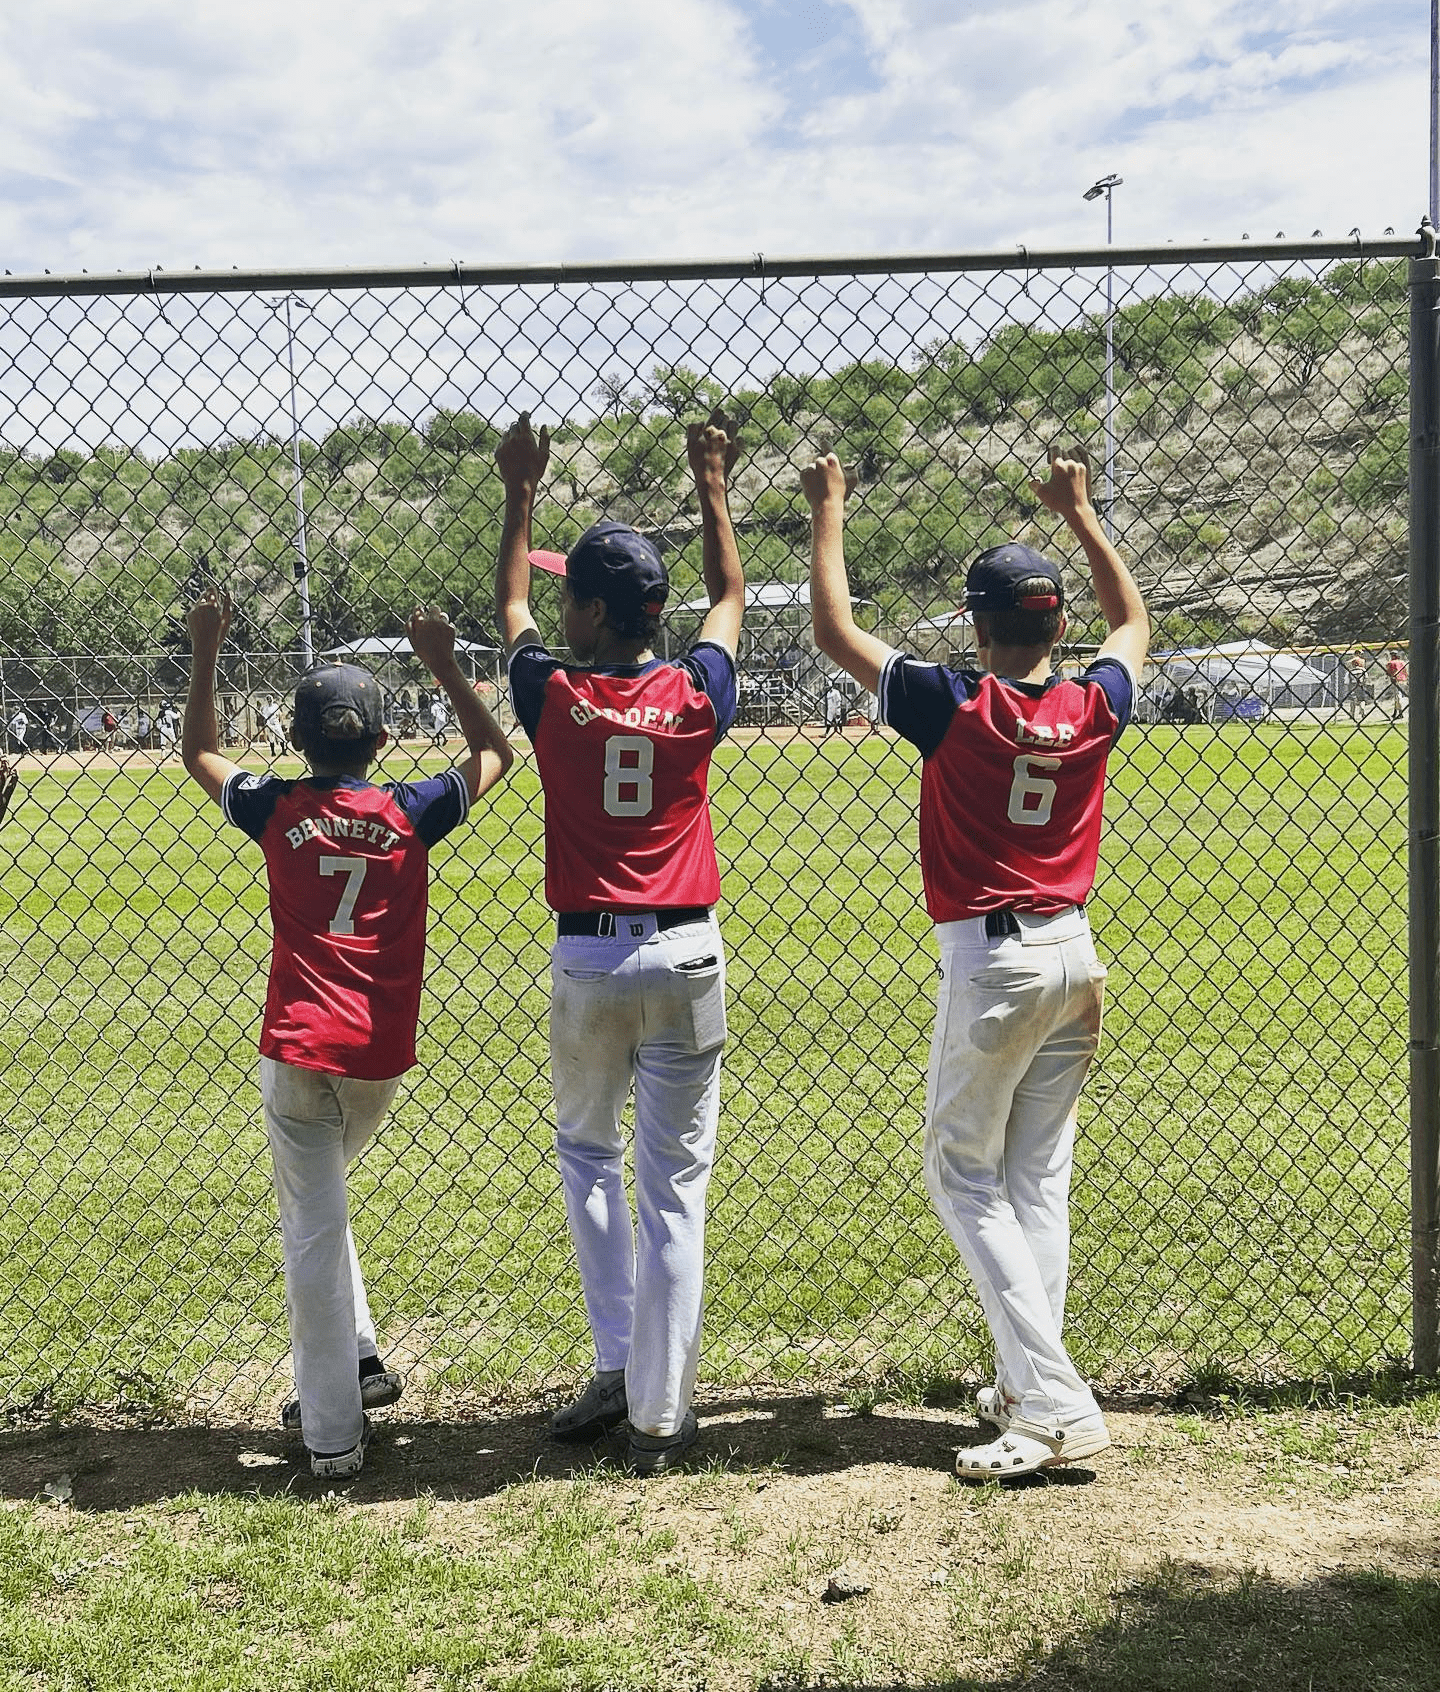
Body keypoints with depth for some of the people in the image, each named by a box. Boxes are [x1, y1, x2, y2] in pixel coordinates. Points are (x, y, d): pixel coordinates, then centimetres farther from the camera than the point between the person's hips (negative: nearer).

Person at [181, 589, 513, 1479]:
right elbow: (495, 753, 17)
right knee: (320, 1200, 27)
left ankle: (334, 1433, 6)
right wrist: (444, 664, 14)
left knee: (313, 1229, 2)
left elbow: (200, 752, 20)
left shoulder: (275, 811, -1)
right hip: (384, 1055, 3)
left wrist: (206, 652, 21)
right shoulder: (411, 813, -1)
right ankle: (358, 1363, 28)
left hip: (300, 1050, -2)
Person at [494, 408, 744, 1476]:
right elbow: (731, 598, 17)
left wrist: (522, 497, 26)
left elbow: (509, 608, 16)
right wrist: (713, 489, 28)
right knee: (674, 1186, 3)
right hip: (685, 956, 0)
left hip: (586, 960, 0)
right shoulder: (697, 697, -3)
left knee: (586, 1151, 22)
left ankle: (619, 1366, 16)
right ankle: (660, 1414, 6)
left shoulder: (555, 699, -5)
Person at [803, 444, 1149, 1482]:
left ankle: (1056, 1407, -6)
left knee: (966, 1177, 3)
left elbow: (835, 632, -3)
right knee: (1040, 1176, 14)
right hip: (1076, 956, 6)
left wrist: (829, 515, 8)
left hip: (990, 963, -6)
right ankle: (1028, 1388, 21)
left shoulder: (953, 708, -14)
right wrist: (1080, 515, 29)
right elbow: (1135, 621, 22)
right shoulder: (1095, 709, -1)